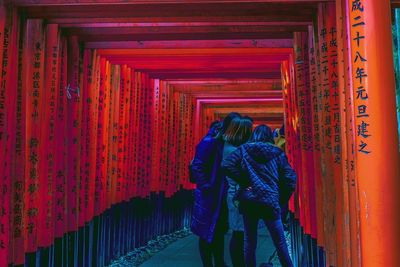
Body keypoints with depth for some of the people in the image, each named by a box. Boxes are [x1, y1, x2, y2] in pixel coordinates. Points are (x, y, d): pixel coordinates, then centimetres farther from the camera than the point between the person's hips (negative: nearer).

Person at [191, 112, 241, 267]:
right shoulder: (210, 142, -15)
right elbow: (197, 167, -18)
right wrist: (206, 187, -19)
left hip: (222, 196, 8)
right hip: (209, 196, -7)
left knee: (219, 231, 18)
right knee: (207, 233, 5)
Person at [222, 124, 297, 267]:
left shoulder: (244, 149, 6)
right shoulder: (277, 153, 6)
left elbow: (226, 165, -9)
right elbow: (290, 178, -1)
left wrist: (245, 181, -2)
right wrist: (282, 199, 9)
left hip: (248, 200, 1)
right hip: (270, 201, -1)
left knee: (249, 242, 12)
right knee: (280, 242, 10)